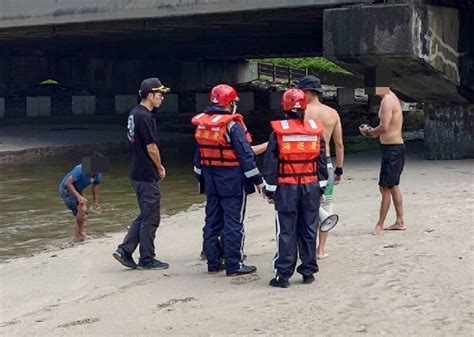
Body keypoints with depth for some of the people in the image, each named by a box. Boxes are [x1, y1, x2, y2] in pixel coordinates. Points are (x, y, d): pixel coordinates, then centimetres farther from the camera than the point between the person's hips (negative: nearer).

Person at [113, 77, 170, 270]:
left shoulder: (135, 113, 12)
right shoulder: (145, 117, -19)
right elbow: (151, 148, -18)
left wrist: (157, 166, 12)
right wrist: (160, 169, -2)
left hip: (137, 173, 10)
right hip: (147, 175, -10)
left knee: (145, 216, 17)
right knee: (150, 218, 1)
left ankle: (125, 250, 13)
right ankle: (147, 259, 9)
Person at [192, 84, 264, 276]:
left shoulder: (201, 124, 7)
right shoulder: (232, 125, -16)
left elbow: (198, 155, 14)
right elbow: (246, 155, -16)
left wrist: (201, 177, 23)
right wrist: (257, 180, -10)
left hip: (211, 179, 7)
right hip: (232, 180, -7)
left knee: (212, 221, 13)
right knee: (233, 222, -1)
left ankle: (213, 262, 18)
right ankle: (234, 265, 2)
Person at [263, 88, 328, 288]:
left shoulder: (278, 132, -7)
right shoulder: (316, 131, 2)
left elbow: (270, 163, -5)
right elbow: (322, 161, 8)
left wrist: (269, 189, 3)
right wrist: (321, 187, 16)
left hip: (286, 188, -2)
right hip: (311, 186, 2)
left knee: (286, 232, 1)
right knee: (309, 230, 10)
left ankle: (283, 275, 1)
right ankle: (308, 271, 15)